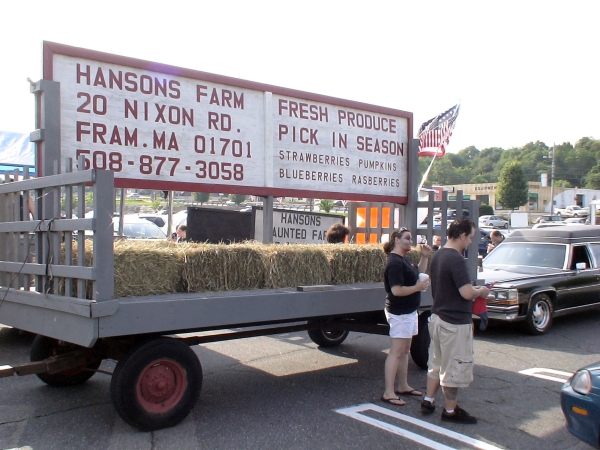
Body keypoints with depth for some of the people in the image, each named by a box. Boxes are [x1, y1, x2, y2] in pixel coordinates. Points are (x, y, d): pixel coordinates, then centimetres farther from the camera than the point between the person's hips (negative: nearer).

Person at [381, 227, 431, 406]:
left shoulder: (403, 260, 13)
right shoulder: (395, 262, -19)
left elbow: (418, 274, 22)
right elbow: (396, 290, -25)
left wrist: (424, 257, 11)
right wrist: (417, 287, -26)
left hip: (409, 311, 10)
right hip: (399, 313, -10)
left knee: (405, 351, 16)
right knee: (396, 352, -8)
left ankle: (403, 386, 26)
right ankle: (389, 393, -4)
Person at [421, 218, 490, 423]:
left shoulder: (438, 255, 8)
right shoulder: (456, 259, -22)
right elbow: (466, 293, -27)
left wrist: (472, 289, 14)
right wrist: (480, 292, -6)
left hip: (437, 317, 9)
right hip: (455, 322, -9)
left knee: (436, 363, 20)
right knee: (454, 367, 4)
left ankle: (428, 400, 27)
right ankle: (450, 410, 15)